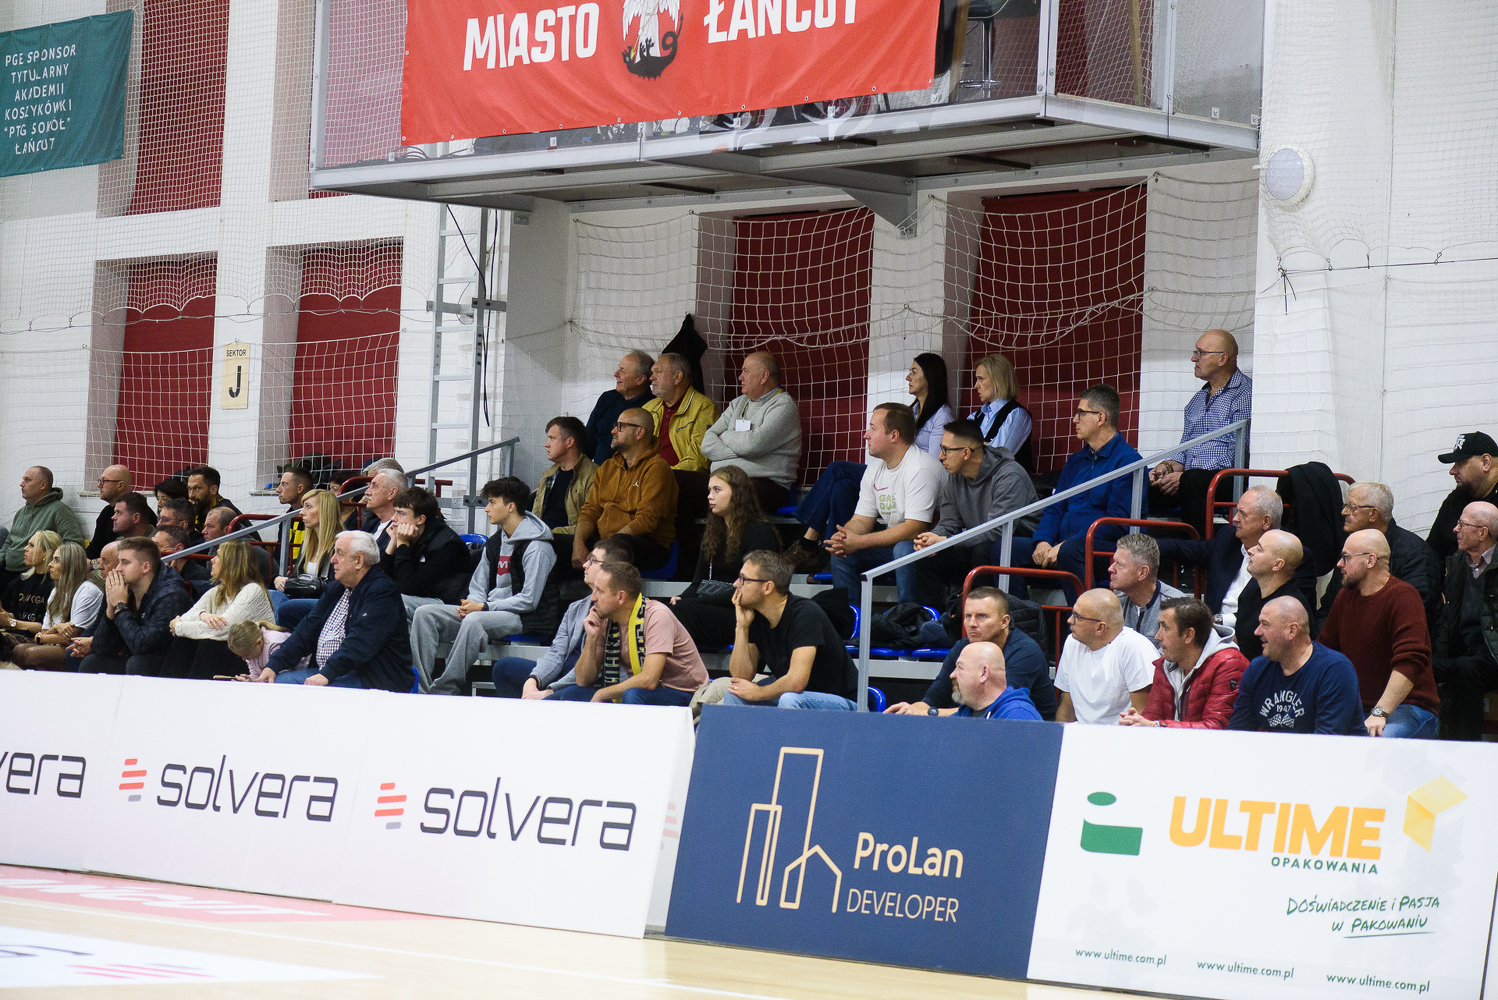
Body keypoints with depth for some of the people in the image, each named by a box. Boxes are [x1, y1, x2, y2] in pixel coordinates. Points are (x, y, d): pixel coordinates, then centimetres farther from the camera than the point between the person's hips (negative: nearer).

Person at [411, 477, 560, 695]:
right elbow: (477, 587, 20)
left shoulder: (536, 547, -11)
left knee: (474, 622, -39)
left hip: (523, 619, -9)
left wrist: (483, 607, -17)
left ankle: (445, 691, -38)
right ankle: (424, 687, -20)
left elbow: (529, 600, -16)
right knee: (425, 613, -8)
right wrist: (469, 605, -4)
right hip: (491, 611, 9)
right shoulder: (494, 543, 16)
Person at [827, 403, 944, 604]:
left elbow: (914, 529, -28)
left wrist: (859, 542, -28)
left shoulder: (920, 469, -21)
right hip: (892, 540, 8)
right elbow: (861, 520, 7)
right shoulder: (875, 469, 7)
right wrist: (844, 538, -19)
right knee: (841, 551, -6)